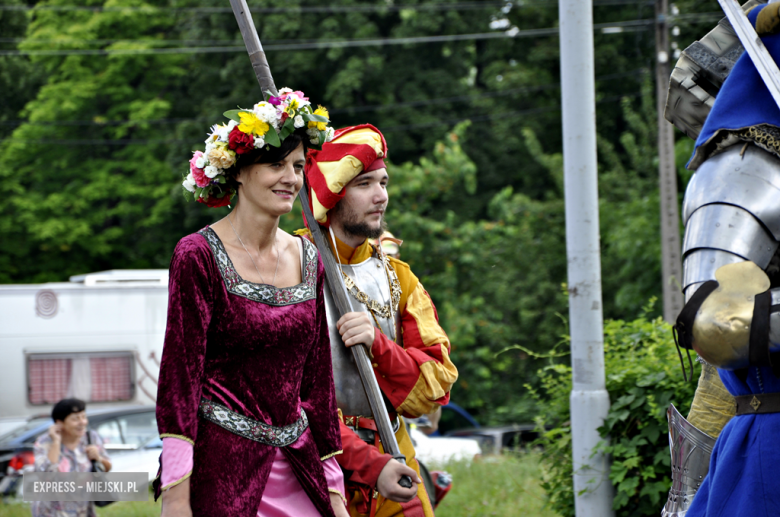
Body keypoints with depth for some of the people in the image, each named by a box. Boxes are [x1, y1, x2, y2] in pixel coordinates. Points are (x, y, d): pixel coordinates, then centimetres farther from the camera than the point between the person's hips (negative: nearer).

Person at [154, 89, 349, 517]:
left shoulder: (308, 260, 10)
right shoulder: (199, 255, -7)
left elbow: (317, 377, 14)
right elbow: (179, 374, -11)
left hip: (296, 463, 5)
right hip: (220, 465, -5)